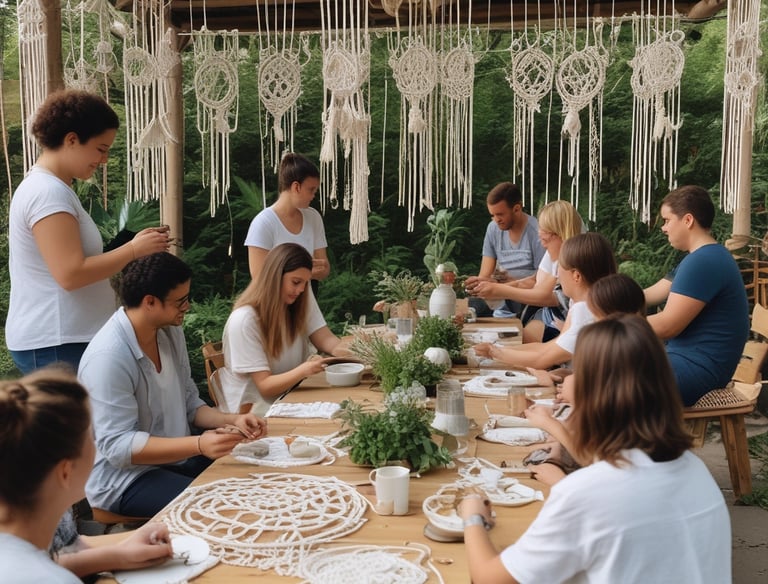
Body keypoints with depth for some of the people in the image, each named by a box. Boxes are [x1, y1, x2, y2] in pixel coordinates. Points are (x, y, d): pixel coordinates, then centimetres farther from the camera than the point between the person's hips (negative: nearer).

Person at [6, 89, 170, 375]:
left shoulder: (49, 187, 15)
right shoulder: (48, 192, -17)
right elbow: (71, 274, -24)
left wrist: (135, 244, 8)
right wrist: (134, 249, -16)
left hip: (64, 338, 10)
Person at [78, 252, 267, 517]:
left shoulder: (171, 333, 2)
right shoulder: (108, 357, -24)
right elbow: (118, 446, -26)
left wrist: (231, 420, -7)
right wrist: (199, 444, -34)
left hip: (176, 457, 8)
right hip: (124, 478, -8)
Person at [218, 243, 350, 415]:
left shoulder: (302, 301, 2)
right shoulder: (244, 320, -19)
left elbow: (326, 339, -3)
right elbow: (264, 386, -19)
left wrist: (342, 350, -27)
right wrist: (303, 370, -37)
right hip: (256, 409, -6)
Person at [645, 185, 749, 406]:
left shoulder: (703, 262, -20)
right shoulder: (704, 258, 16)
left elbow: (666, 326, -22)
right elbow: (649, 295, 16)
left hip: (696, 371, -11)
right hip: (690, 361, 11)